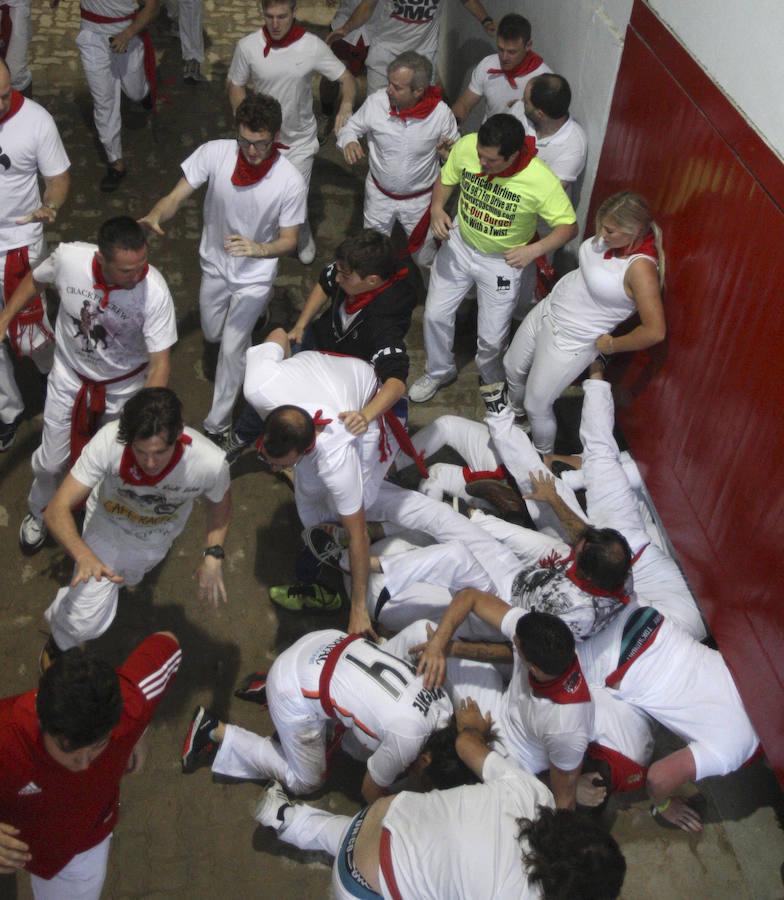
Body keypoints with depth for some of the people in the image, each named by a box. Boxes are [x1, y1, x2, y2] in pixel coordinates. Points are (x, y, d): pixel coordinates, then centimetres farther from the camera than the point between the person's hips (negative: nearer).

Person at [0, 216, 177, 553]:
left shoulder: (154, 292, -35)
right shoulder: (68, 258, -27)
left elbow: (160, 363, -28)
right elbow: (35, 280, -2)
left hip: (125, 385, -2)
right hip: (69, 376, 2)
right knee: (50, 461, 15)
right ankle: (38, 514, 48)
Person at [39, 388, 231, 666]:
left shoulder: (210, 463, -38)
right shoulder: (108, 442, -42)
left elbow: (220, 501, -11)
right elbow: (57, 510, -38)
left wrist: (213, 556, -21)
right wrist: (84, 556, -56)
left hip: (155, 541, 2)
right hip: (108, 526, -2)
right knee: (85, 622, -9)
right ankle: (58, 646, 27)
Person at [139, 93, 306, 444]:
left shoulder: (291, 182, -28)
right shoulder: (214, 153, -24)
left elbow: (288, 240, -18)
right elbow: (176, 196, -19)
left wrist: (258, 249, -41)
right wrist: (154, 216, -43)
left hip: (255, 275, -3)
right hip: (214, 266, 4)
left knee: (232, 349, -3)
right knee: (212, 334, 23)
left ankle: (217, 425, 18)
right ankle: (250, 315, 59)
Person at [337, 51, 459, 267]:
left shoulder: (440, 113, -25)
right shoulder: (376, 102, -22)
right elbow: (351, 127, -6)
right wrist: (348, 142, -30)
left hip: (420, 199, -1)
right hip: (379, 193, 2)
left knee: (423, 255, 21)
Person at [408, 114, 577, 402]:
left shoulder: (541, 180, -32)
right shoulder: (466, 146, -23)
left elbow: (568, 225, -19)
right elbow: (445, 180, -2)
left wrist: (534, 249, -34)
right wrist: (437, 207, -21)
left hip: (502, 260, -3)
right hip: (459, 244, 3)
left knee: (492, 338, 7)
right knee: (435, 314, 11)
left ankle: (492, 380, 43)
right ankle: (439, 371, 41)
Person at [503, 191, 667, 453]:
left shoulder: (640, 267, -31)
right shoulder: (612, 238, -9)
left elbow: (655, 331, -30)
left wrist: (612, 345, -17)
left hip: (571, 340, -8)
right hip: (548, 310, 8)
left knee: (537, 406, 8)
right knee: (512, 367, 27)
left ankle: (543, 457, 38)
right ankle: (516, 415, 59)